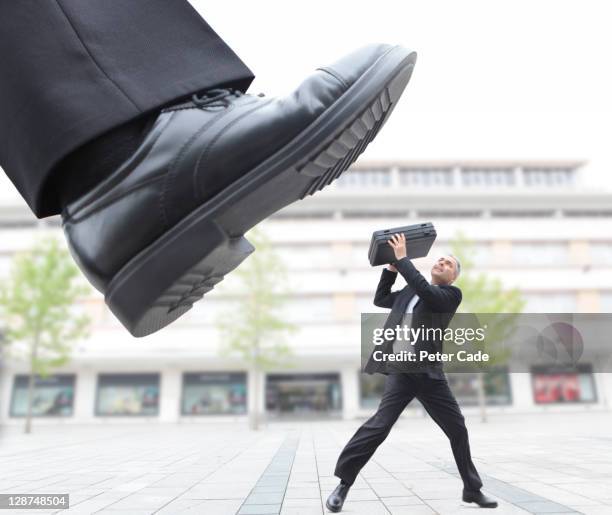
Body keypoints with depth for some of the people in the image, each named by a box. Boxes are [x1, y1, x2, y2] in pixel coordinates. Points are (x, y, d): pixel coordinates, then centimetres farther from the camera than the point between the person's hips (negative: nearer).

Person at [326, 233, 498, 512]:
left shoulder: (452, 294, 1)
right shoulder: (410, 290, 17)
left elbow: (427, 293, -18)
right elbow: (380, 299, 20)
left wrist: (403, 258, -14)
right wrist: (391, 267, 10)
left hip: (430, 374, -1)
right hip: (401, 370, 1)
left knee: (458, 429, 7)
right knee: (379, 426, -9)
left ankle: (472, 489, 28)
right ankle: (344, 483, 1)